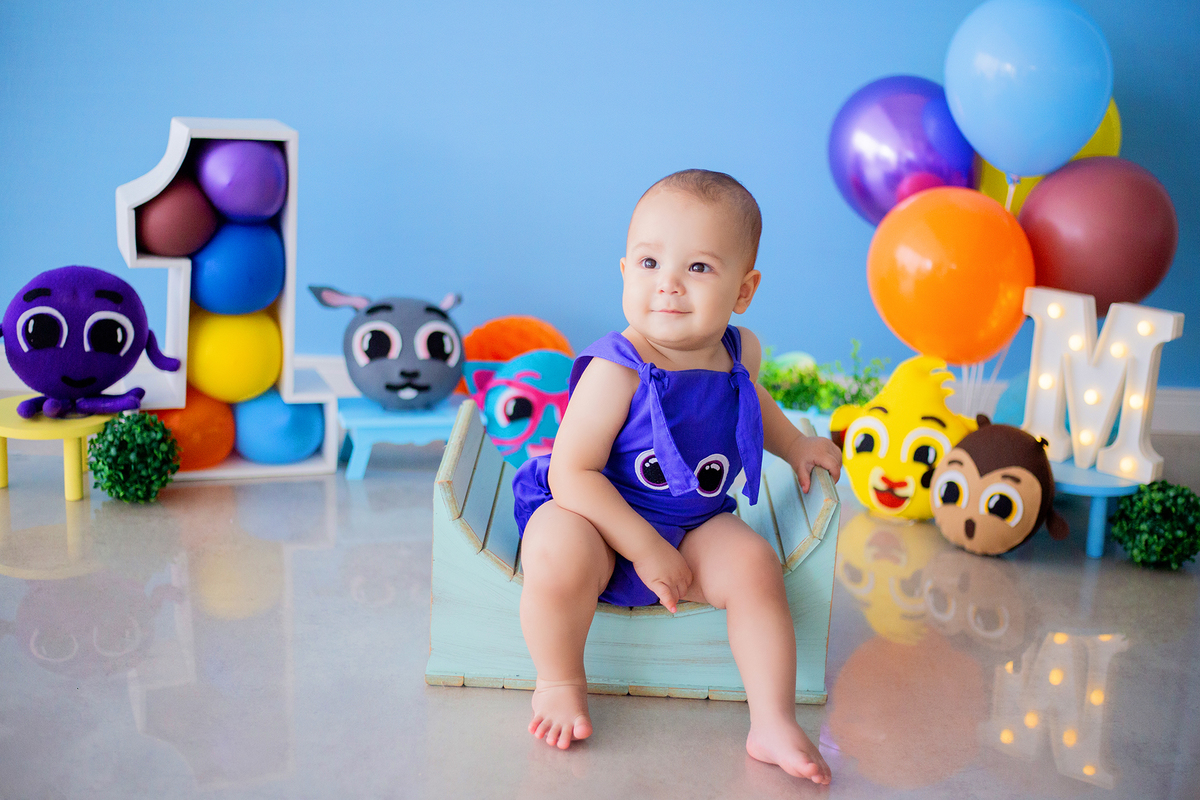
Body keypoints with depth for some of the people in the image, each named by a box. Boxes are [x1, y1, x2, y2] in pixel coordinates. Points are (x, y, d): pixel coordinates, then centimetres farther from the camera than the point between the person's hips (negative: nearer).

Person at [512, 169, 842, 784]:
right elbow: (571, 474, -25)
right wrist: (644, 547, -27)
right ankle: (559, 681, -5)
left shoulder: (740, 352, -4)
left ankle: (773, 723, -8)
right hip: (597, 518, -5)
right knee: (559, 555, -34)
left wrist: (794, 445, 14)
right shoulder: (615, 371, -25)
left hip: (696, 529, 5)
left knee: (754, 565, -21)